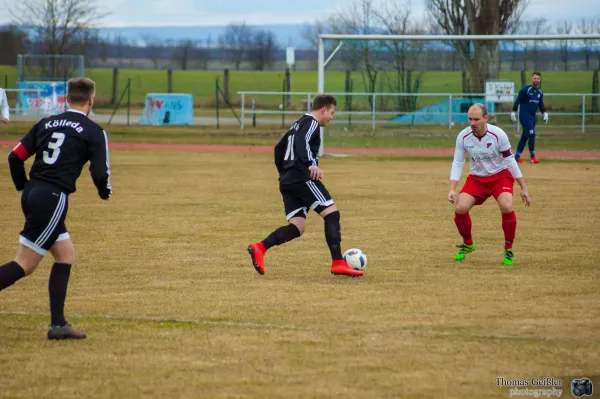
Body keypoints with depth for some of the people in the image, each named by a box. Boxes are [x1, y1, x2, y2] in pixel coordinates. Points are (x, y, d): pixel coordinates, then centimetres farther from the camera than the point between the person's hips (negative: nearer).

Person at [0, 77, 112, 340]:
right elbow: (100, 173, -8)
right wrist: (106, 192, 14)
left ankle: (58, 324, 14)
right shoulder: (93, 131, -2)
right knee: (25, 264, -5)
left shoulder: (46, 123, 14)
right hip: (53, 199, -7)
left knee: (65, 254, 16)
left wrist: (24, 188, 24)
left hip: (31, 194, 7)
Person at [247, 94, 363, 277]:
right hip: (302, 178, -10)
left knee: (297, 227, 2)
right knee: (332, 213, -7)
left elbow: (279, 149, 32)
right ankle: (338, 263, -13)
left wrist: (284, 173, 34)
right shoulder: (311, 123, -3)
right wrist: (312, 164, -34)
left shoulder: (298, 124, 26)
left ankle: (259, 248, -14)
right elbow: (302, 142, -24)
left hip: (287, 181, 10)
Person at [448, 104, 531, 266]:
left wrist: (523, 188, -9)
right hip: (477, 178, 3)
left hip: (500, 175, -3)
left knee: (506, 206, -29)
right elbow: (457, 163, -7)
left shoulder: (498, 134, -21)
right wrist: (452, 189, -18)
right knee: (460, 208, -17)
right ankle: (467, 244, 14)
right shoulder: (463, 137, -15)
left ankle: (508, 249, -8)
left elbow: (510, 161, -12)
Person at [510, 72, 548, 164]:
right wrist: (513, 112, -14)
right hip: (524, 115, -7)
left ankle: (517, 156, 18)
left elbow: (541, 104, 21)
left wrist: (544, 113, 11)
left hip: (533, 116, 7)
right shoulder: (525, 90, -11)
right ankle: (532, 156, -11)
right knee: (531, 134, -16)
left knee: (525, 136, 10)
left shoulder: (540, 92, 10)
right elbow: (517, 101, -10)